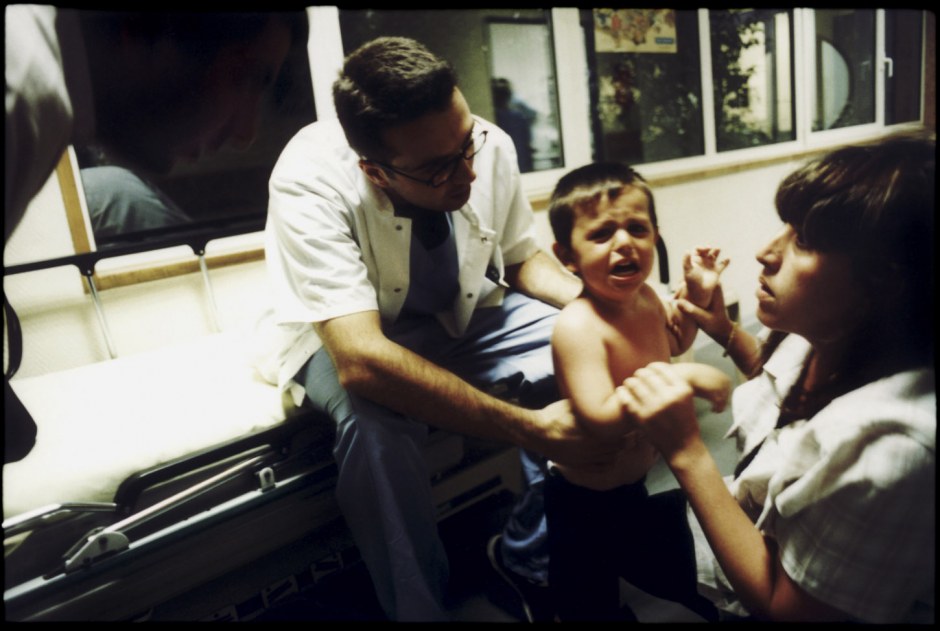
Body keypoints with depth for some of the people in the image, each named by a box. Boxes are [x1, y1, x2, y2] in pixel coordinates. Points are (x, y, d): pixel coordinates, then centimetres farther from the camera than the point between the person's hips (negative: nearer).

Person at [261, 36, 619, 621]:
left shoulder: (491, 147, -18)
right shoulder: (310, 181, -31)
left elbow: (521, 258, 0)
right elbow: (363, 360, -40)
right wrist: (529, 429, -41)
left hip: (465, 313, 4)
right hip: (351, 338, -4)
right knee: (376, 414, -37)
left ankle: (528, 558, 4)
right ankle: (419, 605, -7)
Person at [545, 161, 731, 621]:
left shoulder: (646, 297, -7)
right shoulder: (578, 327, -33)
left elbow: (673, 342, 14)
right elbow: (601, 418, -40)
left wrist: (697, 294, -3)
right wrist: (684, 378, -39)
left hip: (634, 483, 8)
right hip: (586, 500, -8)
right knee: (590, 604, 14)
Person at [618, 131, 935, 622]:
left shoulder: (894, 446, -38)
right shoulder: (817, 331, -14)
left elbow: (784, 604, -25)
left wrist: (686, 452, -31)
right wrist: (726, 332, -6)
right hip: (753, 524, 7)